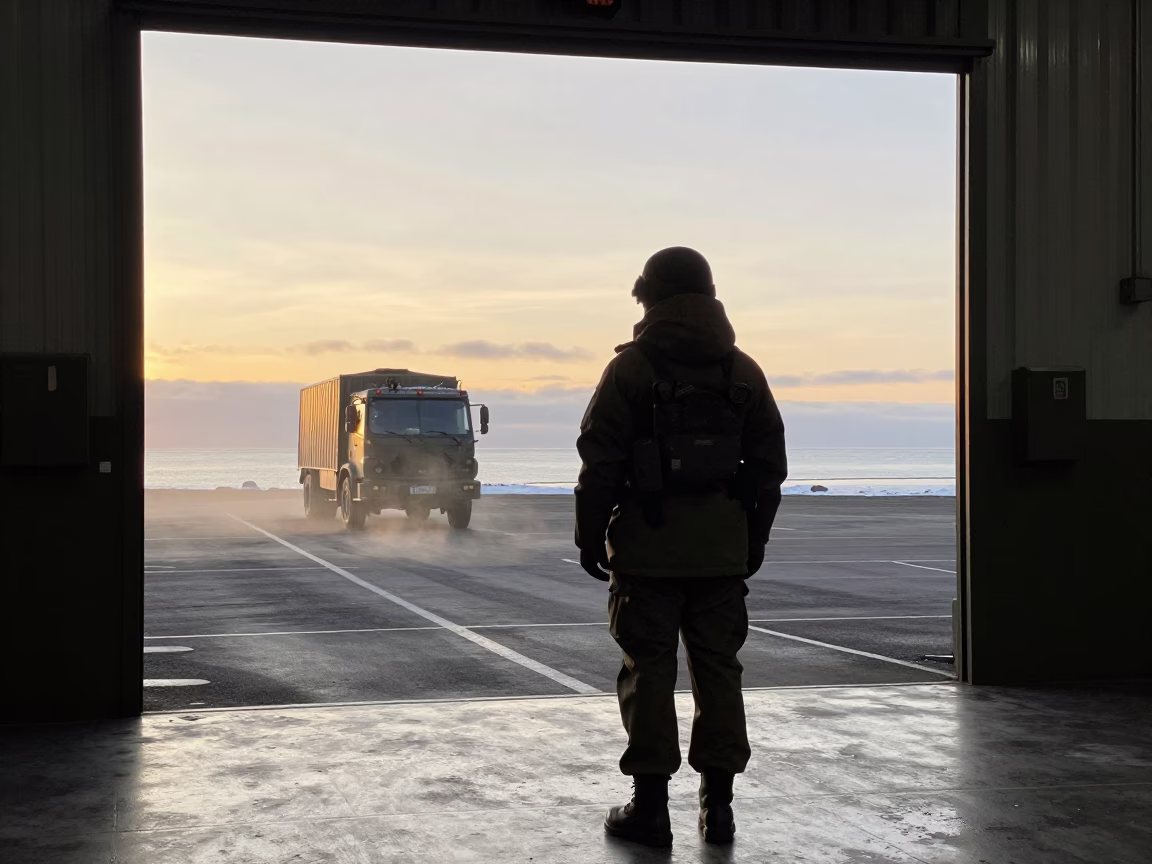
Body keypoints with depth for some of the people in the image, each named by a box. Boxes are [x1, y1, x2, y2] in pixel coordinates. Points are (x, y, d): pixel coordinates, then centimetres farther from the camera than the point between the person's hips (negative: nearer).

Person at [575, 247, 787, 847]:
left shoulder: (630, 369, -5)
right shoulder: (743, 371, 8)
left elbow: (600, 461, -8)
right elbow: (768, 464, 10)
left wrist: (590, 534, 0)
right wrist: (755, 537, 17)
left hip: (648, 542, -3)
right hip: (723, 545, 4)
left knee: (649, 669, 2)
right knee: (718, 668, 9)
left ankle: (649, 805, 4)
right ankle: (717, 803, 12)